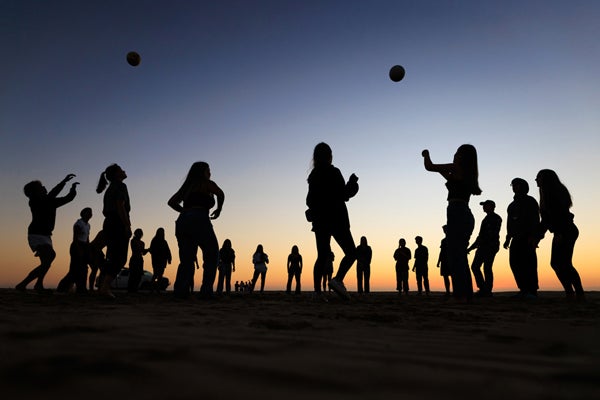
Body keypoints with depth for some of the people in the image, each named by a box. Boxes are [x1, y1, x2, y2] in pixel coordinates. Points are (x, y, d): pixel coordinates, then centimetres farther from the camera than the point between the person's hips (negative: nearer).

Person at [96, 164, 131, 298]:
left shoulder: (110, 189, 21)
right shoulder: (120, 186, -6)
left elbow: (105, 211, 21)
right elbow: (120, 207, -17)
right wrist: (127, 225, -19)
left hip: (108, 224, 9)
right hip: (119, 224, -9)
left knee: (111, 258, 12)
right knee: (120, 259, -10)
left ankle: (103, 286, 11)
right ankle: (105, 287, -18)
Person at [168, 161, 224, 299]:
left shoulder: (187, 186, 27)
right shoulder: (207, 184, 9)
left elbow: (172, 202, 21)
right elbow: (220, 194, -10)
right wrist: (218, 209, 5)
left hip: (182, 221, 6)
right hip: (199, 220, -6)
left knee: (186, 259, 9)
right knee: (212, 256, 2)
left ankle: (180, 290, -6)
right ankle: (206, 291, -9)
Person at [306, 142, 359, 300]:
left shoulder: (313, 175, 10)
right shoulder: (333, 172, -8)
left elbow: (310, 200, 13)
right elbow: (343, 195, -10)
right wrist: (352, 183, 6)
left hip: (319, 220, 6)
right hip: (336, 219, -6)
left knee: (322, 255, 7)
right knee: (351, 252, 1)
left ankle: (317, 290, 2)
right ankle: (338, 280, -18)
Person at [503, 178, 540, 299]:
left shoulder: (530, 201, 2)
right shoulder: (512, 205, 24)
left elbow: (535, 220, -9)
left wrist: (533, 237, -20)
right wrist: (508, 238, 15)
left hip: (528, 237, -7)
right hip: (517, 238, 7)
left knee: (528, 263, -13)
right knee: (514, 263, -1)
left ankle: (532, 290, -12)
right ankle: (523, 289, 2)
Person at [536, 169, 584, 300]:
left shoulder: (556, 191, -8)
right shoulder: (547, 194, 18)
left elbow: (562, 213, -19)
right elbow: (546, 218, 19)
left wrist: (560, 233, -25)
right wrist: (538, 235, 17)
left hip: (566, 231, -10)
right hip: (561, 233, 10)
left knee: (564, 263, -12)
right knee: (556, 263, 7)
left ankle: (580, 293, -8)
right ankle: (570, 292, 9)